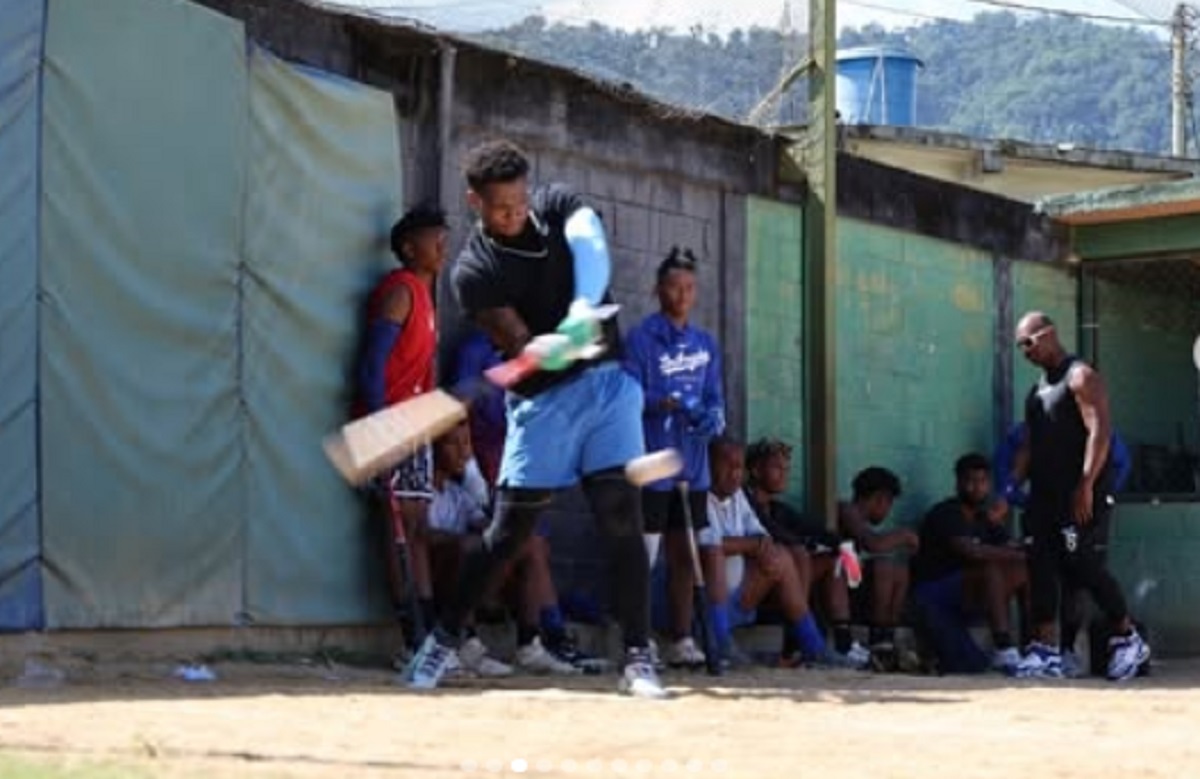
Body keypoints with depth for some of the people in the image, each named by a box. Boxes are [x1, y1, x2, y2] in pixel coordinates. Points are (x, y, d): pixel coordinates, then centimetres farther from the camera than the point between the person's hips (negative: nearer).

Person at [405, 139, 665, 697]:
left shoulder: (560, 206, 0)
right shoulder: (473, 273, -10)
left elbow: (591, 248, -22)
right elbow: (523, 348, -19)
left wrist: (583, 311, -41)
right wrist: (560, 348, -42)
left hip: (607, 384, 2)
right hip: (542, 400, -2)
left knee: (622, 519, -7)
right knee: (509, 530, 2)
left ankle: (638, 659, -5)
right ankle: (445, 639, 20)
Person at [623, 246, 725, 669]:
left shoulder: (706, 343, 14)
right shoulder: (641, 339, -4)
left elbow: (714, 396, 13)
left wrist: (711, 417, -8)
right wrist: (663, 404, -26)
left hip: (691, 465, 6)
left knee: (683, 554, 10)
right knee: (643, 555, -6)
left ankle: (681, 641, 16)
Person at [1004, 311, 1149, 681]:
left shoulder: (1080, 377, -7)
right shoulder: (1037, 389, 19)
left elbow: (1099, 432, -17)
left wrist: (1086, 486, -24)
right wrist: (1012, 486, 6)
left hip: (1080, 496, -8)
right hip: (1045, 495, 8)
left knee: (1082, 567, -9)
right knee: (1041, 567, -1)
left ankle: (1129, 640, 7)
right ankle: (1046, 651, 0)